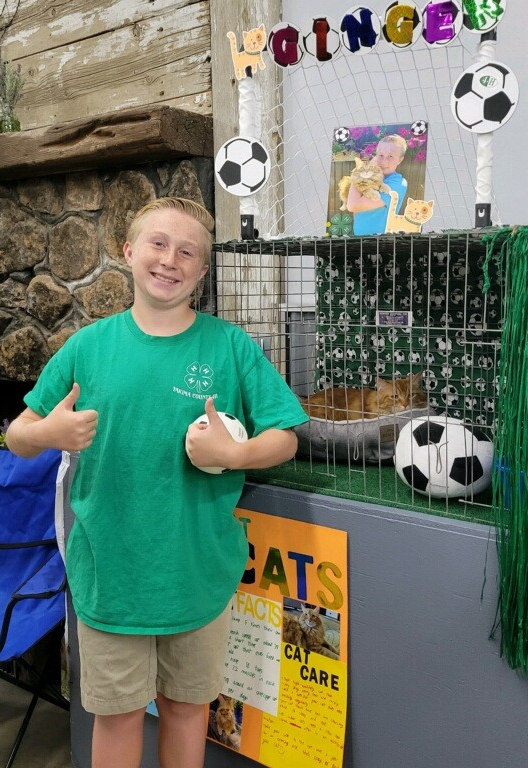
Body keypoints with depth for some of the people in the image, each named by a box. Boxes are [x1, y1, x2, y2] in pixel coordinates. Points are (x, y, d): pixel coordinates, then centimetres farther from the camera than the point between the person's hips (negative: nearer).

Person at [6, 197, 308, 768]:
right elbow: (17, 438, 2)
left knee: (186, 705, 19)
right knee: (117, 713, 17)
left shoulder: (232, 346, -6)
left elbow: (284, 438, -3)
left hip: (199, 571, 0)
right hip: (108, 571, 1)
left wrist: (233, 453, -23)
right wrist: (46, 432, -20)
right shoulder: (89, 345, -3)